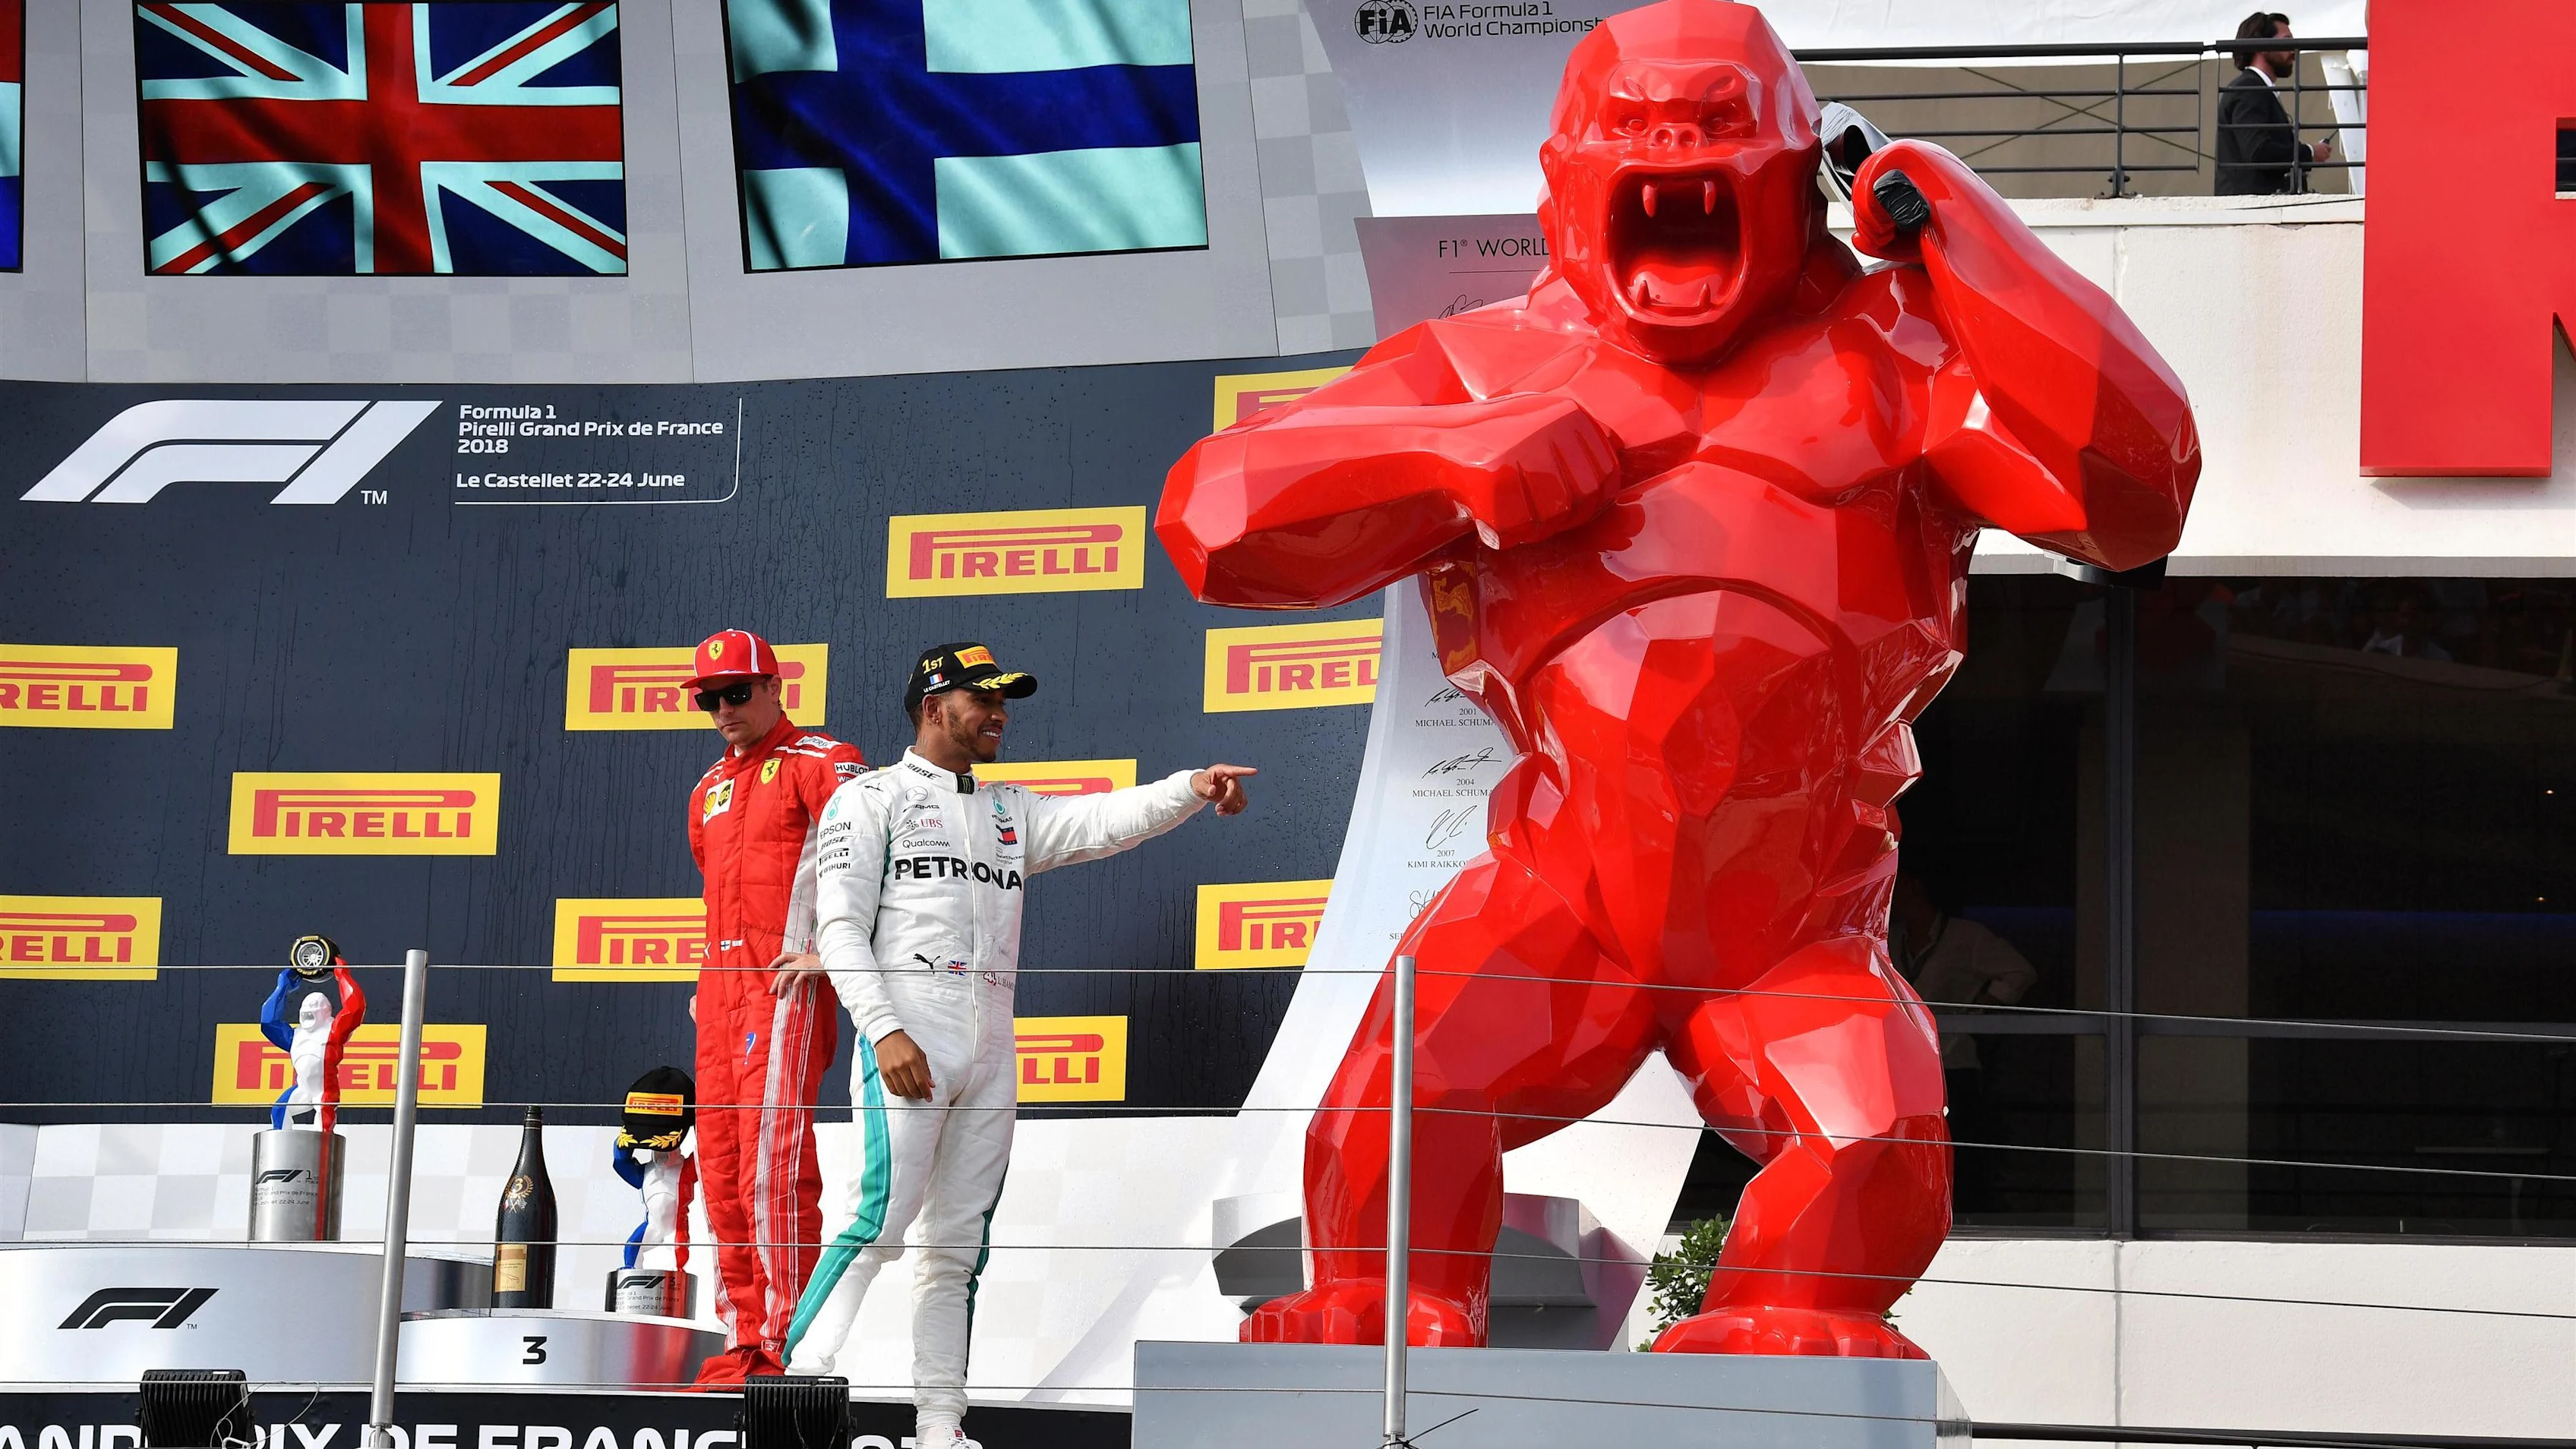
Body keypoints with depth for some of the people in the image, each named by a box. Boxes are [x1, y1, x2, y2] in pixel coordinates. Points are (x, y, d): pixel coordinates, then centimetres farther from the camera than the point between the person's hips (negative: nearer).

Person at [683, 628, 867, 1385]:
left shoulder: (819, 763, -3)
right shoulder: (709, 790, 22)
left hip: (788, 983, -8)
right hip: (723, 991, 8)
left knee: (772, 1160, -16)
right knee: (721, 1167, 6)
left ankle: (790, 1344, -16)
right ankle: (746, 1339, 11)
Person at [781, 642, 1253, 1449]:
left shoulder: (1011, 811, 22)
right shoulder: (871, 799, 5)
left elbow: (1100, 823, 7)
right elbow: (842, 928, -4)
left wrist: (1193, 789, -11)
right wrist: (886, 1031, -16)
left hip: (989, 1050, 6)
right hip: (904, 1038, -6)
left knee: (958, 1244, 5)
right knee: (881, 1217, -19)